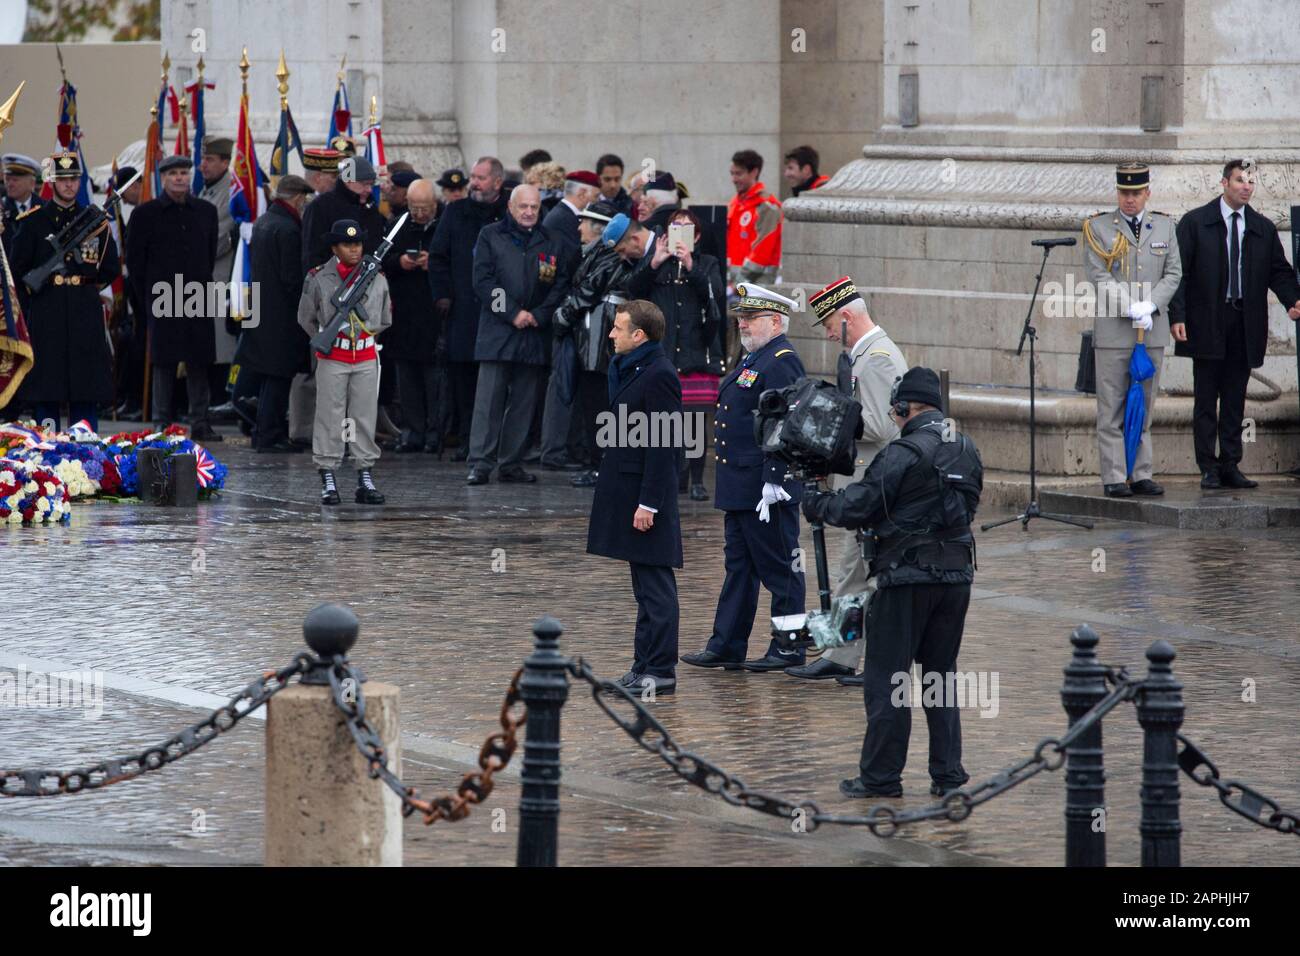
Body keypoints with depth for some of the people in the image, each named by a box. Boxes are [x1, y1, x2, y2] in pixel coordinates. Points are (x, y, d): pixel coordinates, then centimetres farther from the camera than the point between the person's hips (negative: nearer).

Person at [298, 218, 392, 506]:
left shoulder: (376, 279, 6)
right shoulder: (319, 278, -3)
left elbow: (385, 319, 18)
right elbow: (306, 318, 6)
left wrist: (365, 333, 9)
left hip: (366, 358, 3)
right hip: (332, 359, -3)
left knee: (365, 417, 5)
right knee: (330, 418, -1)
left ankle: (365, 479, 11)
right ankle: (328, 480, 3)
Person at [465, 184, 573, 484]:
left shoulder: (553, 243, 11)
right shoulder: (490, 236, 5)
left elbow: (561, 286, 7)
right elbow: (483, 280, -3)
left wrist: (537, 316, -7)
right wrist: (513, 313, -11)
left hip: (535, 333, 3)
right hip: (497, 332, -3)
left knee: (523, 401, 5)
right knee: (489, 399, -7)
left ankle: (512, 464, 10)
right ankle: (480, 464, -8)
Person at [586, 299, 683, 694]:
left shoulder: (659, 375, -16)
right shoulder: (630, 370, 15)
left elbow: (662, 445, -19)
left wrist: (648, 503, -20)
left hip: (648, 496, -10)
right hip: (628, 493, 10)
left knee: (655, 587, -5)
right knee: (646, 588, 13)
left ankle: (660, 671, -3)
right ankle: (645, 667, 18)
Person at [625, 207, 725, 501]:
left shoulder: (707, 264, 10)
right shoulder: (655, 261, 12)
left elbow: (716, 294, -8)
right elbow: (634, 289, -3)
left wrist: (691, 267, -20)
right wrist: (654, 264, -18)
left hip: (697, 352, -1)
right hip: (661, 352, 1)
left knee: (696, 418, -5)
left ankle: (697, 479, 1)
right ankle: (677, 474, 13)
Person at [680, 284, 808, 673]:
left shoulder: (782, 362, -15)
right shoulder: (755, 358, 16)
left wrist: (773, 483, -23)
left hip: (766, 489, -10)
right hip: (739, 487, 10)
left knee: (780, 569, -1)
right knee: (739, 566, 13)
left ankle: (789, 650, 5)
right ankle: (727, 647, 17)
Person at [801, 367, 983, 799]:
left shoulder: (903, 454, -14)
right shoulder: (967, 451, 10)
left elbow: (856, 508, -13)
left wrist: (816, 504, 7)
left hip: (907, 577, -7)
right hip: (957, 576, 7)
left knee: (886, 678, 1)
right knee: (942, 675, 15)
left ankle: (881, 776, 3)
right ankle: (948, 774, 13)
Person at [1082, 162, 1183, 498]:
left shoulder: (1165, 227, 11)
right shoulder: (1098, 228, 0)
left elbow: (1173, 274, 7)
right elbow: (1099, 277, -7)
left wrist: (1150, 305, -10)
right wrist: (1131, 309, -17)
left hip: (1153, 331, 3)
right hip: (1113, 331, -3)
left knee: (1145, 408, 7)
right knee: (1112, 410, -3)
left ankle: (1141, 475, 11)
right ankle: (1114, 478, -2)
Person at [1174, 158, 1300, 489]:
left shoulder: (1263, 229, 11)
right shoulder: (1195, 223, 0)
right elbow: (1179, 272, -3)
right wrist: (1177, 316, -13)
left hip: (1245, 325, 3)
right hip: (1207, 324, -3)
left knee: (1235, 400, 6)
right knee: (1206, 400, -1)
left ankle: (1230, 466, 10)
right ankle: (1209, 469, 2)